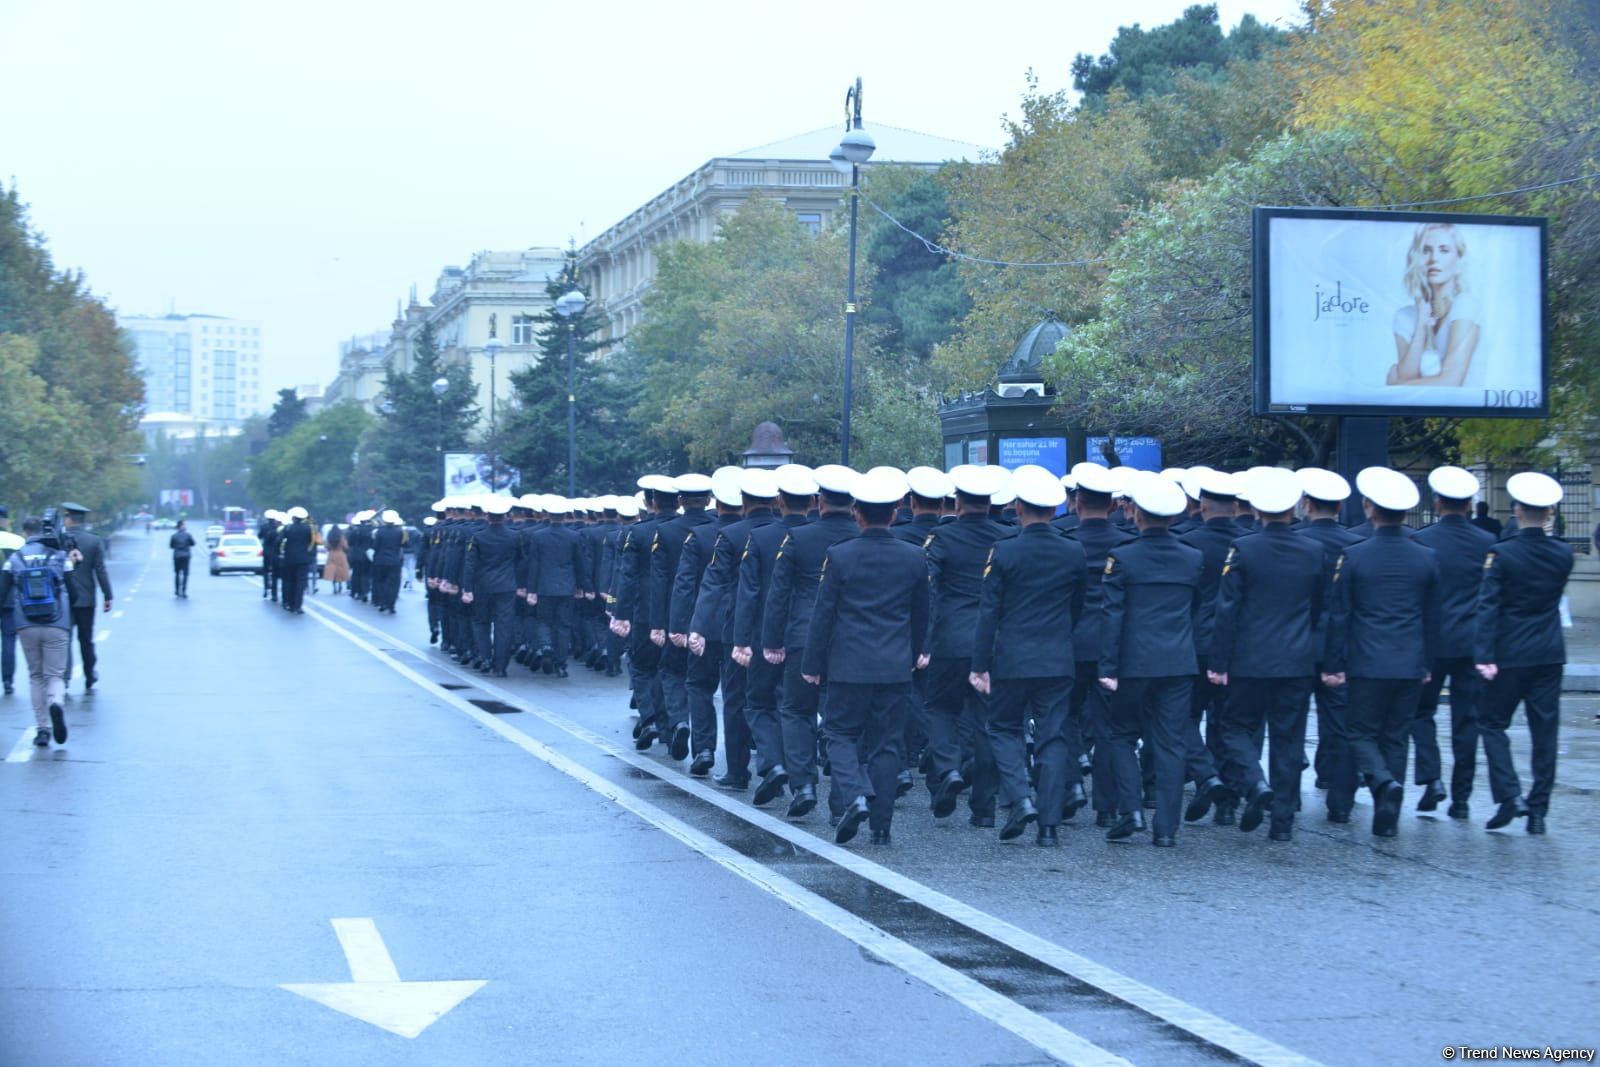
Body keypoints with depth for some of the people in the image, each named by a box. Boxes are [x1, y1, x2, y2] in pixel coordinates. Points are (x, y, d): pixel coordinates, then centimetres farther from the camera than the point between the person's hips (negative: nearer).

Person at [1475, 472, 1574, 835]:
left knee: (1494, 724, 8)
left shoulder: (1501, 554, -12)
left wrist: (1485, 656, -18)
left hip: (1510, 654, -4)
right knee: (1545, 730, 7)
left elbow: (1488, 607, -17)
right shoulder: (1563, 554, 0)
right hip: (1550, 654, 4)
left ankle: (1510, 795, -8)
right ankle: (1538, 809, 9)